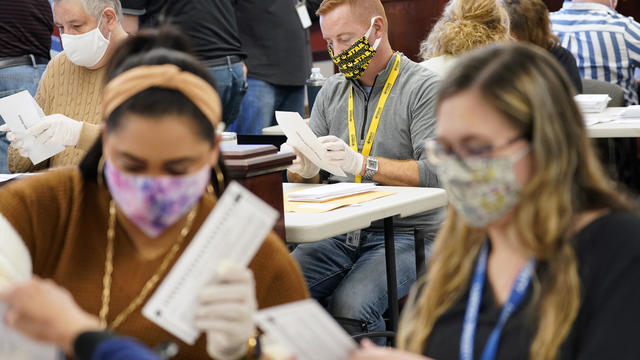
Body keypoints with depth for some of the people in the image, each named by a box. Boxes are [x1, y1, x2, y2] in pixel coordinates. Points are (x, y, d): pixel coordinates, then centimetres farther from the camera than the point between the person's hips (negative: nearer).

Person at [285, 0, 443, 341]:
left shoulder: (425, 88, -4)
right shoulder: (332, 91, 16)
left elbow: (437, 172, -15)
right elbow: (306, 177, 16)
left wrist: (363, 164, -25)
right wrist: (303, 169, -9)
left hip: (407, 233, -5)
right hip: (340, 233, 5)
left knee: (349, 306, -32)